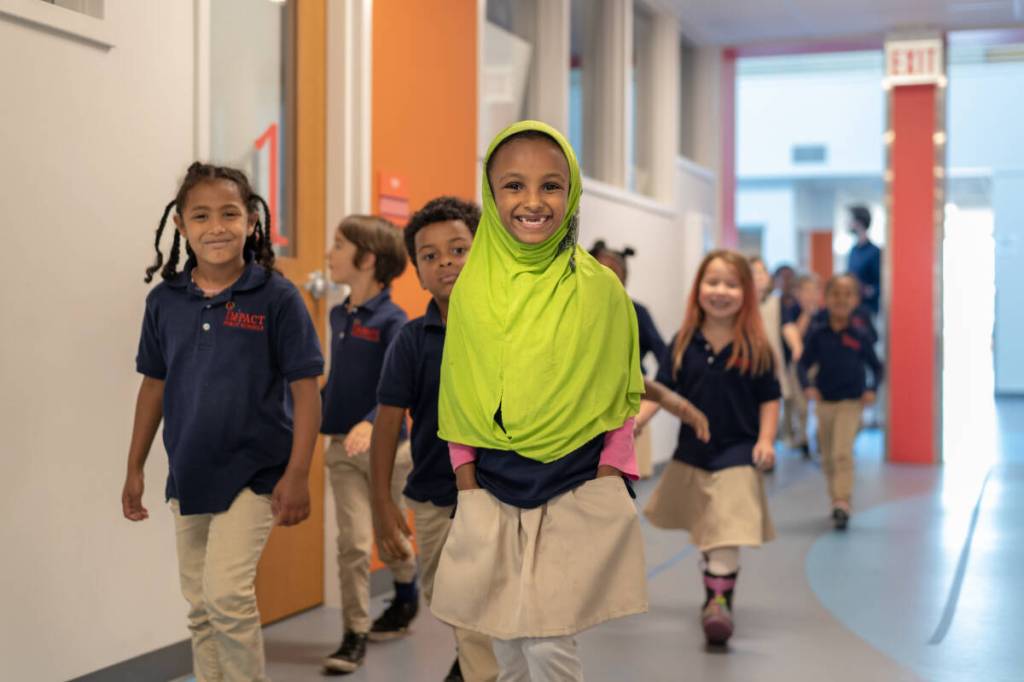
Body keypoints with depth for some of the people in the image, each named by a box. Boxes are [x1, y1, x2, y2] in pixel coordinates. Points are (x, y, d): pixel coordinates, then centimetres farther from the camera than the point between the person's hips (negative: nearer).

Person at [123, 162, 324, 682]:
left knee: (227, 592, -14)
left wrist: (297, 474, -13)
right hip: (188, 475, 5)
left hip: (253, 472, -5)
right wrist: (134, 470, 11)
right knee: (200, 607, 13)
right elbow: (153, 386, 10)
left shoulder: (276, 298, -11)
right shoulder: (164, 301, 1)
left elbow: (305, 390, -9)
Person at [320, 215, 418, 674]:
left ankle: (407, 596, 43)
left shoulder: (392, 321, -15)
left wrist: (371, 423, -41)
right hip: (342, 449, 4)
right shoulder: (338, 316, 5)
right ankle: (354, 636, 4)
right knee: (352, 543, -3)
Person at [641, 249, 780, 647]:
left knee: (727, 533, -13)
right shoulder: (684, 343, -2)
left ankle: (718, 600, -9)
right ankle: (719, 583, 43)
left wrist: (765, 441, -12)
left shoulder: (755, 346, -7)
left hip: (737, 451, -4)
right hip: (692, 450, 4)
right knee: (706, 532, 21)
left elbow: (769, 398, -3)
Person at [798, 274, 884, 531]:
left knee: (843, 453, -16)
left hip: (851, 403, -3)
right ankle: (836, 500, 28)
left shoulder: (860, 337, -4)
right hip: (824, 402, 3)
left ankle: (843, 504, -18)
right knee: (828, 457, 12)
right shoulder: (817, 334, -2)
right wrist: (807, 386, -18)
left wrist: (872, 389, -12)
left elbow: (876, 366, 5)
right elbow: (803, 363, 0)